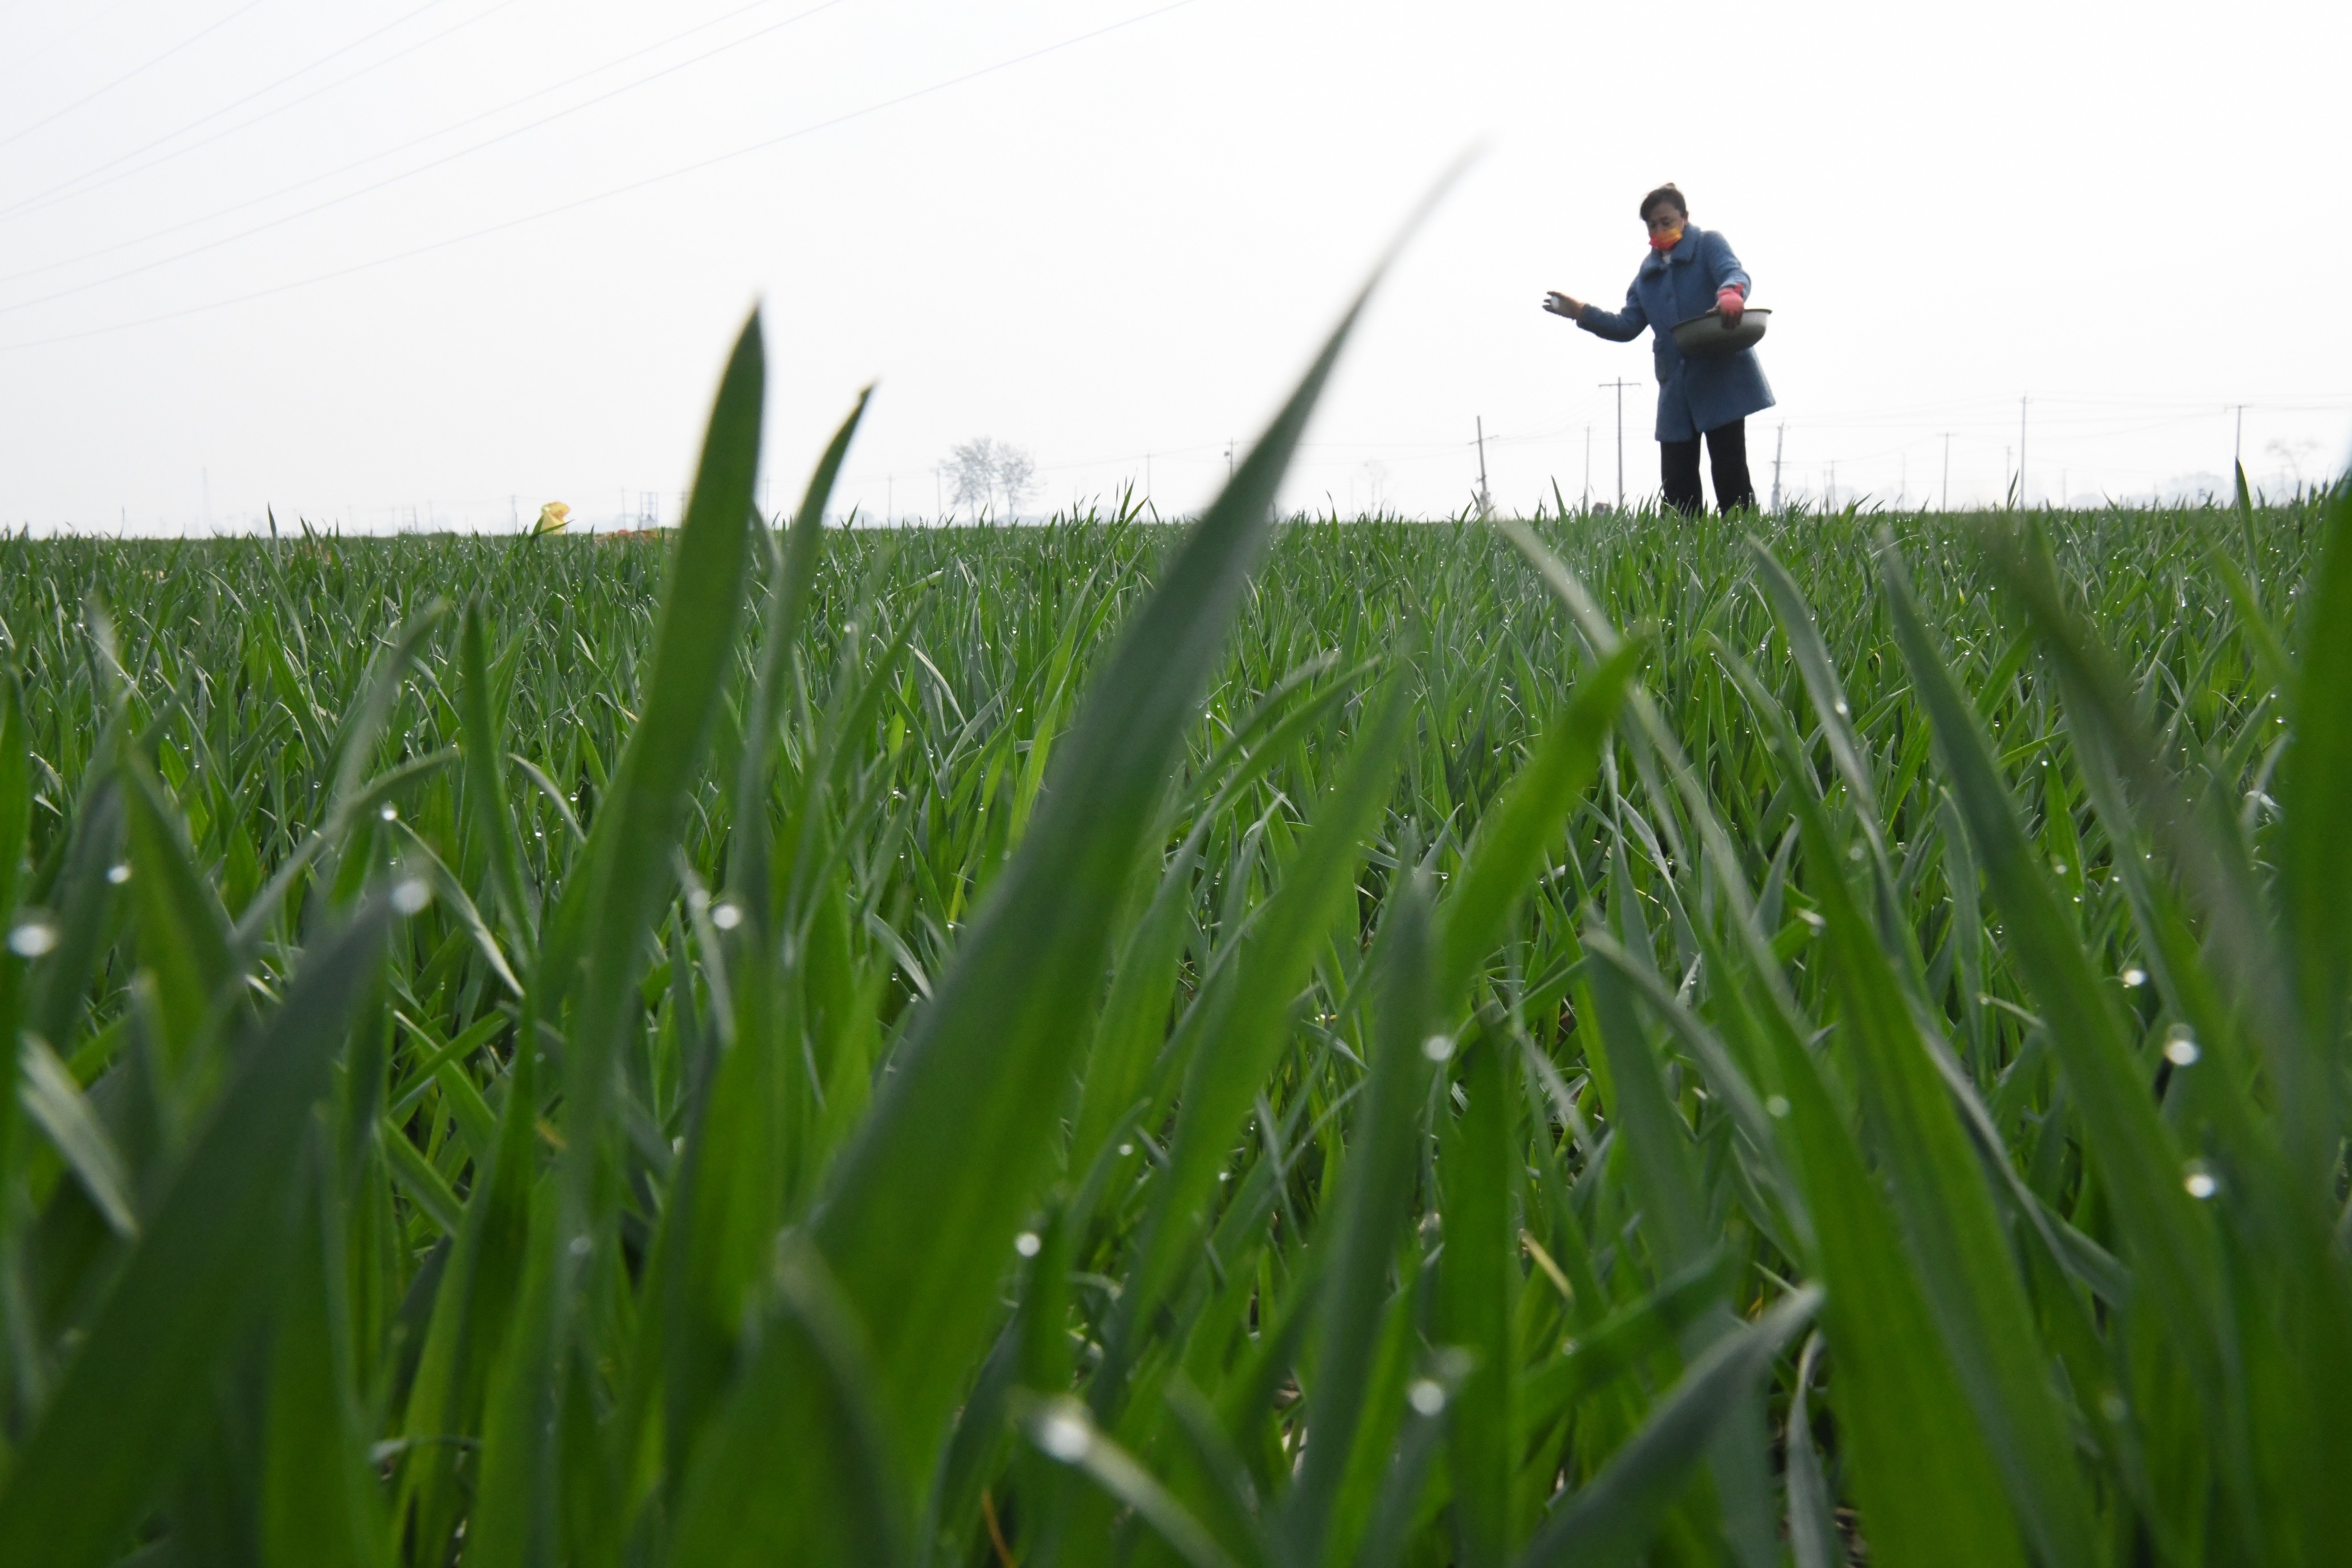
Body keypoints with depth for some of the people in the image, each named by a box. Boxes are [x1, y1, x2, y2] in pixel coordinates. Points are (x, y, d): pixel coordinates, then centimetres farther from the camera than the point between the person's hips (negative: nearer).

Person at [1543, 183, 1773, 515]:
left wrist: (1731, 293, -44)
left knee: (1730, 476, -5)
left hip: (1722, 379, -6)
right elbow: (1628, 326, 15)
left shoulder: (1708, 244, 1)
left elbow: (1734, 274, -20)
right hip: (1676, 388, 6)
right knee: (1678, 487, 3)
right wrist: (1582, 313, 3)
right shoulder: (1648, 271, 18)